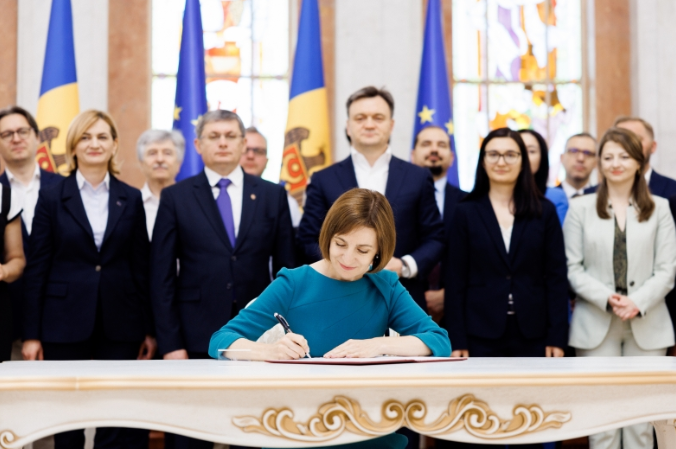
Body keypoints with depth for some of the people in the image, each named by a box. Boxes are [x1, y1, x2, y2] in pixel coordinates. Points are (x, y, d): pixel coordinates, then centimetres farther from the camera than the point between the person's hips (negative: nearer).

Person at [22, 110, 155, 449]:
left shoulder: (131, 199, 7)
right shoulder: (52, 198, 2)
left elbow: (141, 267, 7)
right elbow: (36, 268, 1)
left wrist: (149, 329, 5)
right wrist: (31, 333, -4)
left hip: (119, 324, 1)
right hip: (65, 323, -1)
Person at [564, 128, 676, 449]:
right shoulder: (580, 208, 5)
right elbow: (573, 267, 0)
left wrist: (637, 302, -13)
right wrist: (607, 299, -14)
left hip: (646, 324, 1)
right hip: (596, 325, -1)